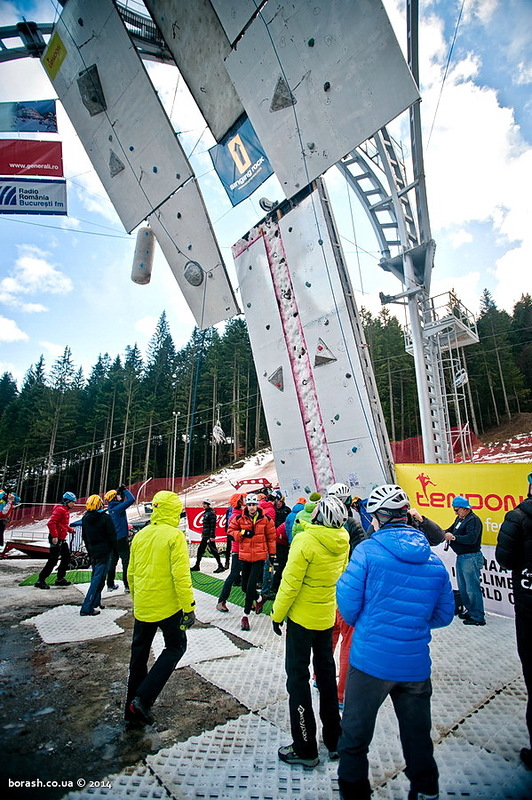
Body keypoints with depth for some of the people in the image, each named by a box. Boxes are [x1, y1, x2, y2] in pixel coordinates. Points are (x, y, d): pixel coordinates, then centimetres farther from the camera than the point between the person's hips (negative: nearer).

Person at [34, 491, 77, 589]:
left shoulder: (66, 510, 16)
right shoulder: (60, 509, -16)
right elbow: (51, 523, -25)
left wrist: (70, 529, 11)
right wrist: (54, 536, -27)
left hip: (62, 539, 10)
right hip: (56, 539, -10)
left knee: (67, 557, 13)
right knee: (53, 560, -6)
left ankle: (60, 579, 22)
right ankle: (40, 580, 6)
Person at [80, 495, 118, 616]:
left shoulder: (85, 518, 4)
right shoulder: (105, 518, -16)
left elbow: (84, 537, 14)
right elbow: (112, 536, -12)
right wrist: (116, 551, 0)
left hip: (93, 552, 7)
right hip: (104, 552, -7)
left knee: (95, 578, 19)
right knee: (98, 580, -3)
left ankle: (95, 603, 25)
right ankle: (87, 608, -5)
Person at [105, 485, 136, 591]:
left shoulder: (111, 508, 5)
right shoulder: (118, 507, -19)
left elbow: (121, 501, 21)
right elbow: (132, 499, -25)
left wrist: (121, 491, 7)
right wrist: (125, 490, -13)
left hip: (113, 539, 8)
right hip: (122, 539, -8)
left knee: (112, 562, 15)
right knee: (126, 563, 0)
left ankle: (110, 585, 22)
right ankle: (127, 585, 2)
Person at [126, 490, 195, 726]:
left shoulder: (140, 536, 2)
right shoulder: (175, 536, -18)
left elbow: (131, 573, 11)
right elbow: (181, 575, -22)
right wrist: (188, 607, -14)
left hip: (142, 606, 6)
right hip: (167, 606, -6)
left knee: (139, 652, 20)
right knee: (175, 647, 14)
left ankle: (133, 709, 31)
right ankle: (143, 698, 5)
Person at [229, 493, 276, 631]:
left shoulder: (266, 519, -4)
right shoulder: (239, 518, -3)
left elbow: (271, 536, 5)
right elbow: (231, 530, 6)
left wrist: (272, 554, 8)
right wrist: (242, 533, -12)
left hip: (259, 556, -3)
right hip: (245, 555, 3)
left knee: (251, 586, -10)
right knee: (245, 586, 14)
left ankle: (246, 615, 6)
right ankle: (257, 599, 46)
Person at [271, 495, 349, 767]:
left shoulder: (305, 540, -25)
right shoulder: (342, 541, -7)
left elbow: (290, 582, -22)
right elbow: (341, 577, 6)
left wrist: (278, 613, -10)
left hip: (302, 617, -6)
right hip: (327, 616, 6)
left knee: (298, 676, 10)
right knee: (326, 672, 22)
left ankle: (305, 748, 21)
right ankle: (334, 740, 37)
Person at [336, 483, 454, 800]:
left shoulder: (367, 549, -17)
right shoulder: (435, 561, -2)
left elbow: (348, 601, -13)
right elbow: (444, 615, 7)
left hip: (370, 659, -4)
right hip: (415, 665, 4)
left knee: (356, 735, 17)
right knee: (418, 735, 25)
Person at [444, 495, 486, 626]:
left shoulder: (473, 520, -15)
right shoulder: (459, 519, 14)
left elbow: (471, 538, -26)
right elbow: (451, 529, 21)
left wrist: (453, 537, -21)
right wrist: (444, 533, 1)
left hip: (470, 558, -10)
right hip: (460, 557, 10)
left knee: (472, 588, -3)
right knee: (462, 587, 16)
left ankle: (478, 617, 7)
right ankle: (470, 611, 29)